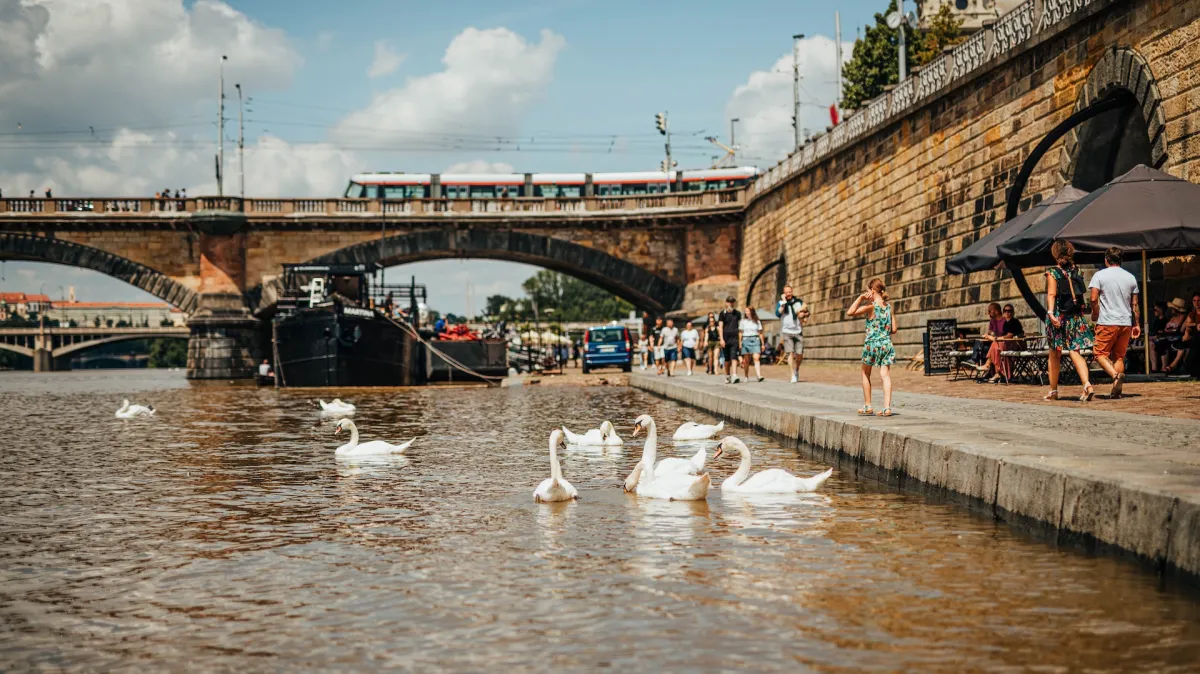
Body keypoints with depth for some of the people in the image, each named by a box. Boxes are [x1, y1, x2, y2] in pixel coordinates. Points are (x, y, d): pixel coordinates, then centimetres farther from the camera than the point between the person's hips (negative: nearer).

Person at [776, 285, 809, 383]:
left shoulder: (799, 301, 9)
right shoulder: (781, 303, 4)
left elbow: (807, 313, 15)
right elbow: (778, 313, -13)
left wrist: (803, 314, -8)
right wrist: (784, 302, -14)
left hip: (798, 331, 2)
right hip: (787, 331, -2)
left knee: (799, 354, -2)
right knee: (790, 353, -10)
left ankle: (797, 369, 25)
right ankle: (793, 375, -8)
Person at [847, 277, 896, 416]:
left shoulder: (871, 306, -10)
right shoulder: (888, 306, 6)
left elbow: (850, 313, -12)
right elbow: (893, 329, 7)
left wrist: (860, 298, -10)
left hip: (872, 344, -4)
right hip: (886, 343, 4)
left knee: (866, 374, 13)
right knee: (885, 375, -1)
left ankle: (867, 406, 16)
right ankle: (887, 407, -11)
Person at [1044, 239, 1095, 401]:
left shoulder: (1052, 272, -5)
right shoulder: (1077, 271, 8)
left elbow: (1051, 294, -16)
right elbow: (1081, 295, 10)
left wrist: (1050, 313, -24)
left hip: (1059, 316, -3)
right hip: (1076, 316, 3)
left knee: (1055, 354, 9)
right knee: (1075, 352, 0)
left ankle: (1053, 391, 16)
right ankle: (1087, 384, -21)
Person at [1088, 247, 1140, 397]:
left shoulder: (1100, 275, -2)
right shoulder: (1130, 277, 11)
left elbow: (1094, 299, -11)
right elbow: (1134, 304, 11)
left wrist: (1095, 315, 5)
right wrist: (1137, 324, 17)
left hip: (1107, 322, -4)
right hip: (1126, 323, 4)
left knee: (1100, 353, 3)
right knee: (1119, 356, 10)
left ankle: (1115, 375, -23)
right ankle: (1116, 390, 5)